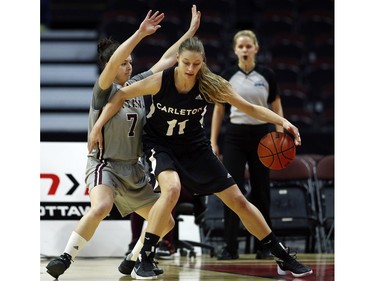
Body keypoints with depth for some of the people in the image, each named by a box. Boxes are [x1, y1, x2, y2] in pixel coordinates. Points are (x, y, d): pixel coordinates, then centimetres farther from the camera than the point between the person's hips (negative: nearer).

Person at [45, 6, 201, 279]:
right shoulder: (104, 90, -10)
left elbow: (167, 59, 11)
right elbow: (112, 63, -30)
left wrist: (190, 32, 6)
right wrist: (140, 34, -39)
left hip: (134, 169, 7)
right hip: (104, 163, -7)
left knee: (165, 222, 10)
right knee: (101, 207, -37)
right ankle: (66, 258, -27)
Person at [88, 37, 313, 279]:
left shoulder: (210, 85, -18)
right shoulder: (160, 81, -23)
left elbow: (250, 108, -12)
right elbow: (121, 95, -10)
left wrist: (282, 121, -25)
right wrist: (98, 127, -15)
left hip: (196, 148, 3)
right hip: (161, 146, -3)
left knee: (239, 201, 2)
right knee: (172, 189, -35)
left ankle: (284, 258, 15)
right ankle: (144, 259, -25)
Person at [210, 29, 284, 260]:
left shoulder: (267, 75, 1)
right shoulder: (228, 76, 1)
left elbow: (277, 107, 7)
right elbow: (219, 110, 6)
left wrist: (280, 135, -5)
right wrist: (213, 142, 1)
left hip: (261, 136, 1)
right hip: (235, 135, 0)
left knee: (261, 190, 5)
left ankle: (263, 246, 14)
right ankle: (231, 247, -4)